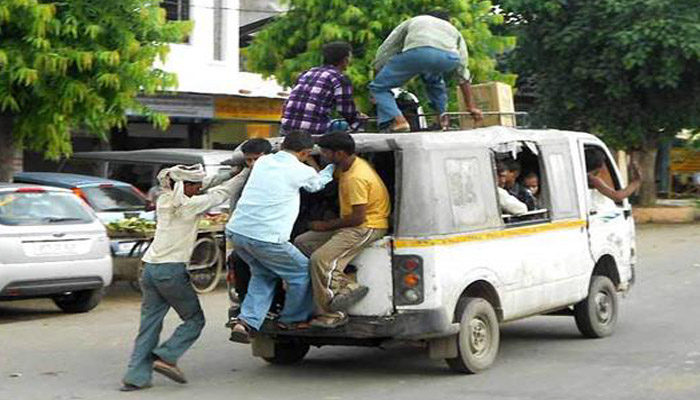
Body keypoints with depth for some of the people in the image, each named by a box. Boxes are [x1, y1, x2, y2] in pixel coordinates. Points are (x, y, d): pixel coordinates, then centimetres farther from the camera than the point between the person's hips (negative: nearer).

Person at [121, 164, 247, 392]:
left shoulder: (164, 202, 13)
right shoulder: (190, 205, -8)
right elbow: (221, 193, 0)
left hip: (150, 268, 7)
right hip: (171, 270, -7)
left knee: (149, 324, 8)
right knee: (194, 319, 8)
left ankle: (136, 376, 3)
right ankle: (166, 358, -6)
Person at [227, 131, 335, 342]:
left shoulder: (263, 161, 14)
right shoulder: (300, 171, -4)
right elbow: (318, 183, 20)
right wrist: (333, 166, 37)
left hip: (236, 230, 7)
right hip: (265, 237, -7)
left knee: (263, 275, 25)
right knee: (302, 273, 13)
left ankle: (246, 322, 9)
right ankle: (292, 320, 27)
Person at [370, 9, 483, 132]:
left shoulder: (412, 22, 41)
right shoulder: (453, 29, 43)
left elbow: (382, 53, 35)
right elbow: (463, 74, 43)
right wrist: (470, 106, 48)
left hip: (417, 51, -3)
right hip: (449, 58, 3)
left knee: (379, 86, 14)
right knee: (434, 79, 39)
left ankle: (397, 121, -8)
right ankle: (443, 118, 25)